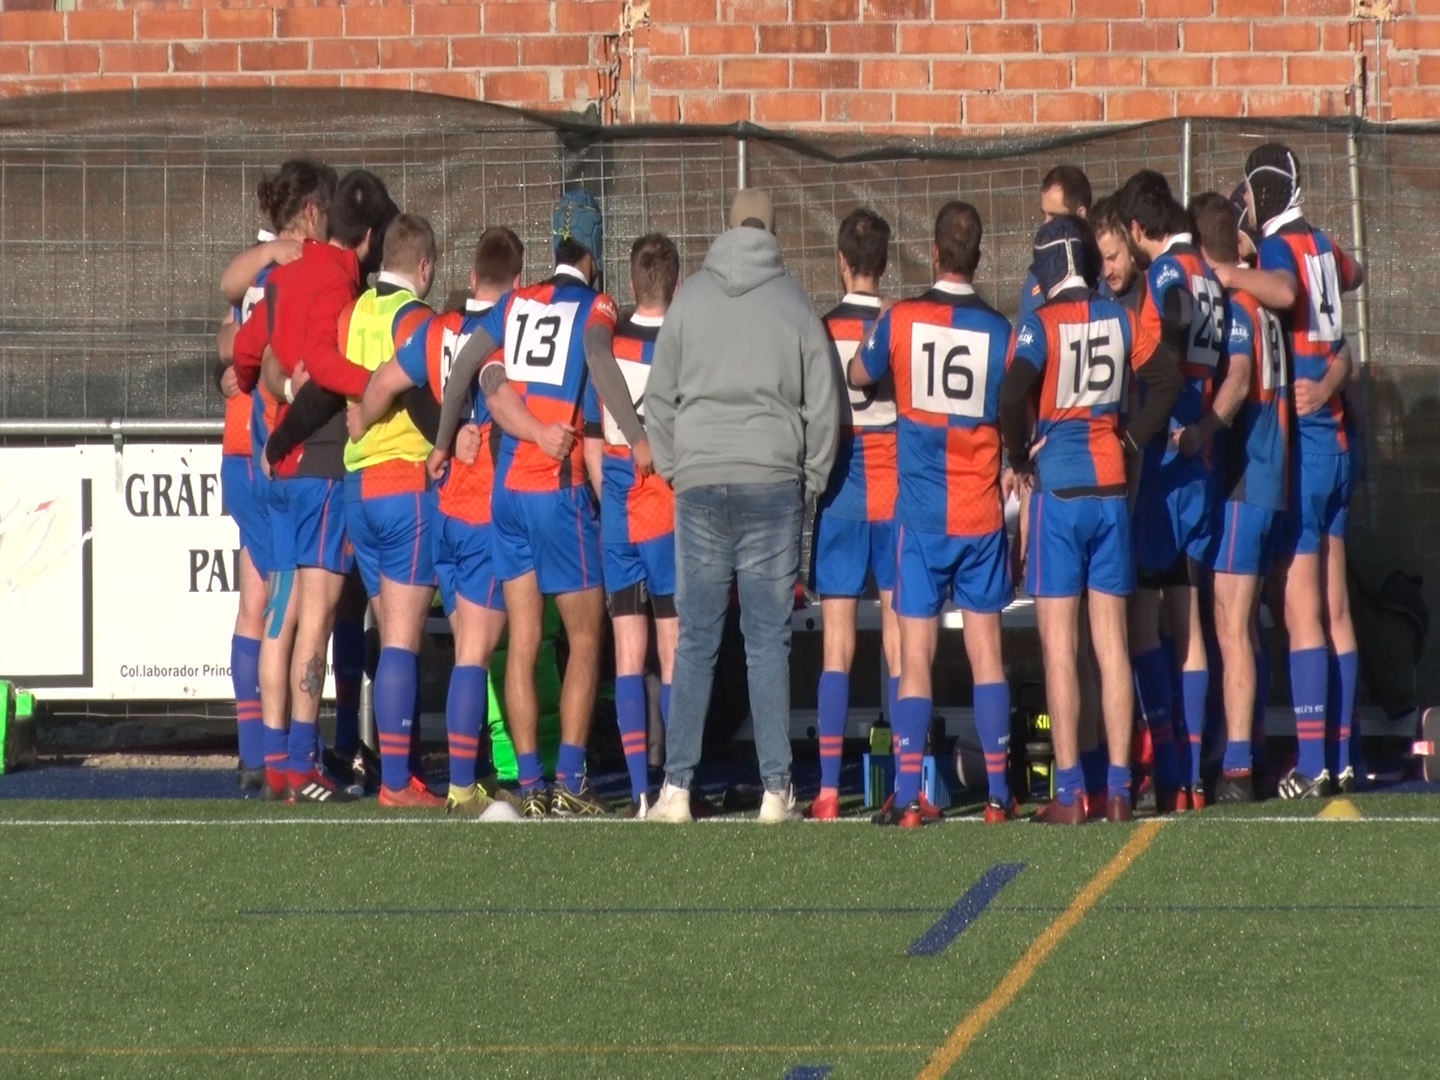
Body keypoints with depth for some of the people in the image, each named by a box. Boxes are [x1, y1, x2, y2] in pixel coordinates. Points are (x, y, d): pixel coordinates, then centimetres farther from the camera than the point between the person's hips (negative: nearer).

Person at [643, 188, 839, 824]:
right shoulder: (794, 304, 1)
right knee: (769, 640, 1)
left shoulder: (691, 297, 3)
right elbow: (823, 403, 4)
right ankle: (776, 790, -1)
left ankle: (676, 787, -1)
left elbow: (659, 394, 5)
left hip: (699, 483, 1)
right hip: (773, 481, -1)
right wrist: (812, 480, 14)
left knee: (695, 640, 4)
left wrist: (671, 468, 15)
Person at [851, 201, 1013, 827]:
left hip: (920, 513, -1)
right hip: (981, 513, 1)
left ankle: (908, 799, -6)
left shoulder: (901, 321, -4)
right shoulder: (999, 331, -5)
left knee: (915, 656, -1)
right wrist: (1013, 479, 13)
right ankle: (998, 795, 6)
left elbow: (858, 376, 15)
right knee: (986, 652, 6)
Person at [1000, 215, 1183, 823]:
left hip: (1058, 490, -4)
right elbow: (1167, 380, 4)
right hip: (1111, 489, 4)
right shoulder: (1121, 321, 3)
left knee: (1060, 644, -1)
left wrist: (1020, 459, -5)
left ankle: (1069, 793, -3)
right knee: (1112, 641, 8)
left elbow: (1013, 397, -21)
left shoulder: (1041, 326, -10)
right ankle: (1118, 789, 8)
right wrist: (1133, 438, 11)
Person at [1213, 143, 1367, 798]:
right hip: (1336, 439, 8)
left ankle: (1314, 765, -8)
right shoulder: (1322, 248, 12)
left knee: (1303, 609, -7)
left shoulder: (1277, 250, -12)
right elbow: (1351, 275, 36)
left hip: (1301, 443, -8)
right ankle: (1341, 757, 15)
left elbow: (1285, 293, -36)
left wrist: (1224, 274, -30)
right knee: (1335, 605, 11)